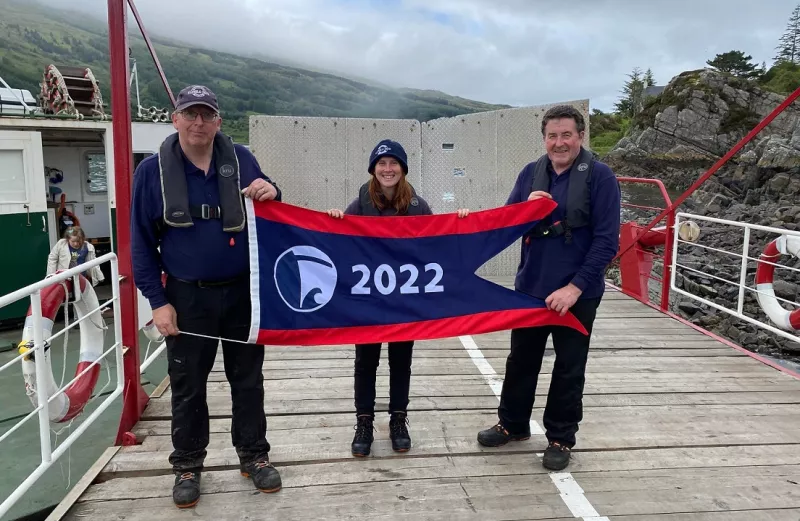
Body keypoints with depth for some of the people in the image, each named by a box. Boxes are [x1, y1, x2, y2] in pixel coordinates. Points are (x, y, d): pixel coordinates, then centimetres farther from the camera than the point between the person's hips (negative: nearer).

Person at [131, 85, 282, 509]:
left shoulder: (240, 160, -2)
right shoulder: (152, 170, -5)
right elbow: (141, 243, -2)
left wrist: (271, 195, -18)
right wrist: (157, 301, -7)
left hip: (243, 292, 1)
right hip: (187, 297, -1)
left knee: (248, 380, 13)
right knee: (187, 386, 11)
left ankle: (254, 456, 30)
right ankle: (187, 465, 30)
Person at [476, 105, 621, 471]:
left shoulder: (599, 176, -10)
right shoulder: (531, 173, 3)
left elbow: (606, 241, -13)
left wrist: (575, 287, -19)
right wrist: (526, 208, -17)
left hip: (576, 293, -4)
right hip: (530, 287, 4)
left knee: (569, 369, 11)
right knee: (521, 360, 17)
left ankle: (561, 439, 28)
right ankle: (513, 424, 36)